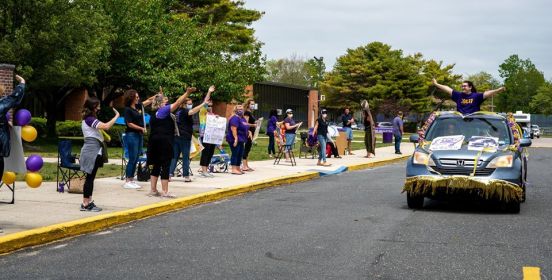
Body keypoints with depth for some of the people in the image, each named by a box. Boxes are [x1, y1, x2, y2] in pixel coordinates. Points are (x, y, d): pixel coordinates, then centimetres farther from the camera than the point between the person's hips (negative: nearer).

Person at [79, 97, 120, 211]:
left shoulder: (89, 119, 19)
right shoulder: (89, 119, -14)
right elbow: (106, 126, -26)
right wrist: (116, 116, -17)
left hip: (94, 151, 10)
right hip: (92, 151, -10)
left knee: (91, 177, 11)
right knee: (90, 177, -6)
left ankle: (89, 202, 16)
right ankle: (85, 204, -3)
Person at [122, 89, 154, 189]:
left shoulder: (138, 106, 11)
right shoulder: (128, 109, -10)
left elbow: (149, 100, 19)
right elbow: (129, 124, -14)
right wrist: (141, 128, -12)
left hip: (139, 135, 8)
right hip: (131, 135, -8)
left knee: (136, 159, 9)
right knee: (132, 158, -7)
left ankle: (131, 180, 14)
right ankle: (127, 181, -2)